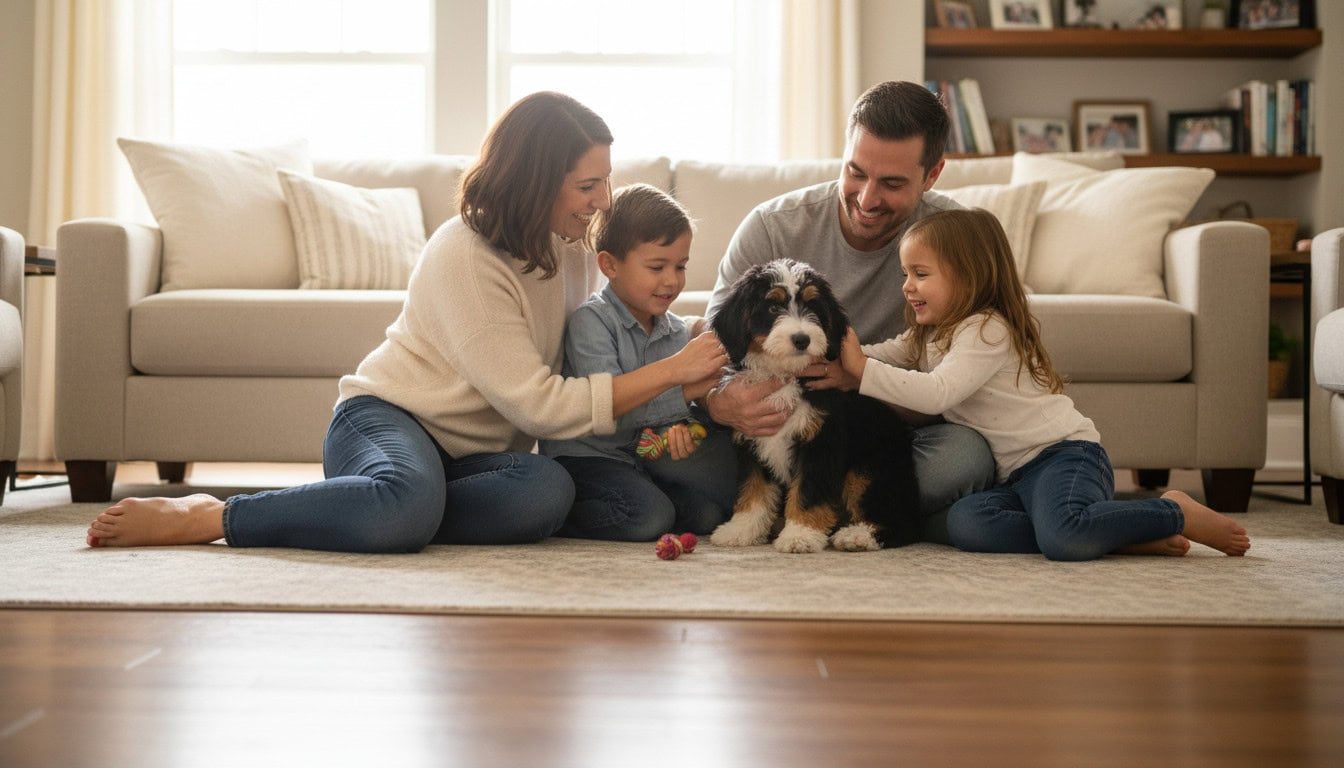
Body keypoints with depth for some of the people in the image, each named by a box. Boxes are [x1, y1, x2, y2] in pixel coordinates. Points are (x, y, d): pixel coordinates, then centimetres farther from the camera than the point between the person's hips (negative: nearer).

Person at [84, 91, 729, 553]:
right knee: (408, 501, -43)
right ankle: (204, 517, -24)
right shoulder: (464, 255, -18)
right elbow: (537, 404, -21)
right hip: (386, 415, -6)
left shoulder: (570, 247, 8)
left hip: (474, 452, 6)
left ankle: (365, 515, -19)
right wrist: (669, 374, -21)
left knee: (548, 491, -30)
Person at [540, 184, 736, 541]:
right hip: (583, 455, -6)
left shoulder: (677, 331, 7)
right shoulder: (590, 321, -14)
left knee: (709, 512, -11)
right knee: (648, 517, -27)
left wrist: (683, 427, -20)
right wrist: (682, 379, -29)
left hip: (643, 456, 7)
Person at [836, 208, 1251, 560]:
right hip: (1017, 474, 8)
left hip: (1063, 452, -8)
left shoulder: (987, 331, -12)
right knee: (964, 523, -24)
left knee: (1064, 537, -38)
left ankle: (1175, 513, -8)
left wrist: (861, 369, -23)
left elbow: (936, 393, -26)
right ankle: (1121, 537, -18)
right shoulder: (929, 336, 18)